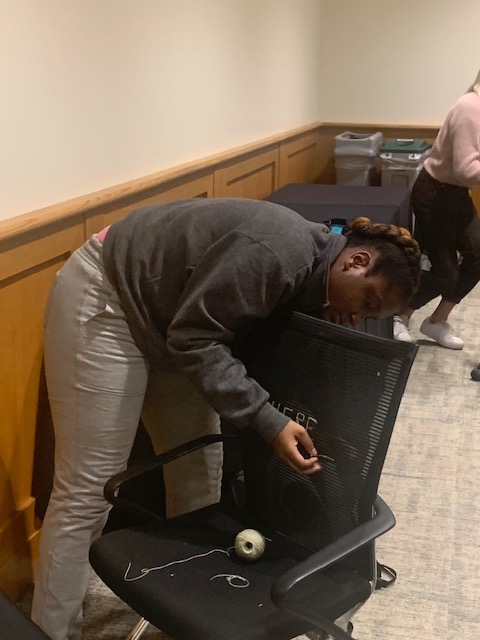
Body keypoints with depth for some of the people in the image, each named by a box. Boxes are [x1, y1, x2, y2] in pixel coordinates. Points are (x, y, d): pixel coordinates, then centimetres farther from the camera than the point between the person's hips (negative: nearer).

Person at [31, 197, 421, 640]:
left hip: (165, 320, 9)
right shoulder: (279, 252, -29)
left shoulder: (311, 285, 0)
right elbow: (194, 337, -28)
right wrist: (269, 420, -31)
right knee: (88, 490, -6)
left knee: (198, 467, 10)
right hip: (106, 302, -9)